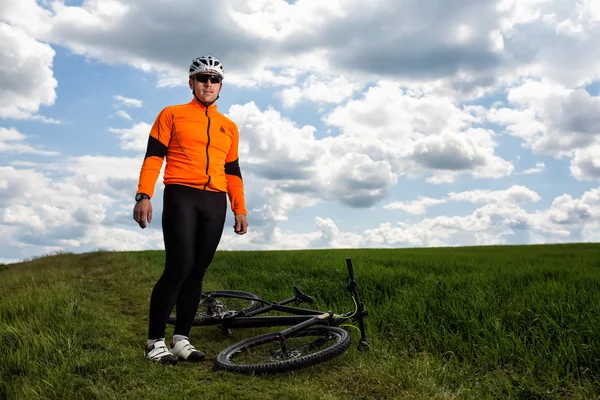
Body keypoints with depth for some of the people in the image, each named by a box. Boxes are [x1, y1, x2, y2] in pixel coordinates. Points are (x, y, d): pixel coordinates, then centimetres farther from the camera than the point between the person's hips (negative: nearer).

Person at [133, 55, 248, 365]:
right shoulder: (171, 115, 8)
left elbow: (232, 171, 19)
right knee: (179, 268, -14)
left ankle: (181, 338, 13)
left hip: (215, 203, 4)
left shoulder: (229, 127, 19)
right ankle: (155, 341, -1)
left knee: (197, 272, 4)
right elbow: (153, 156, 0)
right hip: (181, 197, -4)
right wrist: (143, 196, -12)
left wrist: (239, 209, 11)